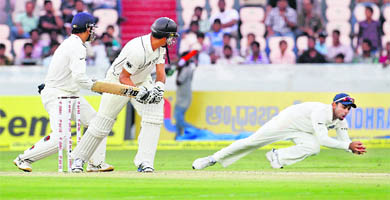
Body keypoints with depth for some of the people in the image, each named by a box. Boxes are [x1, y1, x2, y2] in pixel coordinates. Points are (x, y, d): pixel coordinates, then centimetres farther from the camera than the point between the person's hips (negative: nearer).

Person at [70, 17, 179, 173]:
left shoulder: (160, 46, -10)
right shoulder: (138, 50, -35)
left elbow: (160, 71, -7)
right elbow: (123, 77, -27)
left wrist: (159, 86, -27)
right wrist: (137, 92, -39)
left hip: (141, 82, 7)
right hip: (118, 82, -7)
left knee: (154, 113, -15)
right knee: (102, 123, 0)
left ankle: (144, 162, -16)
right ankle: (78, 158, 20)